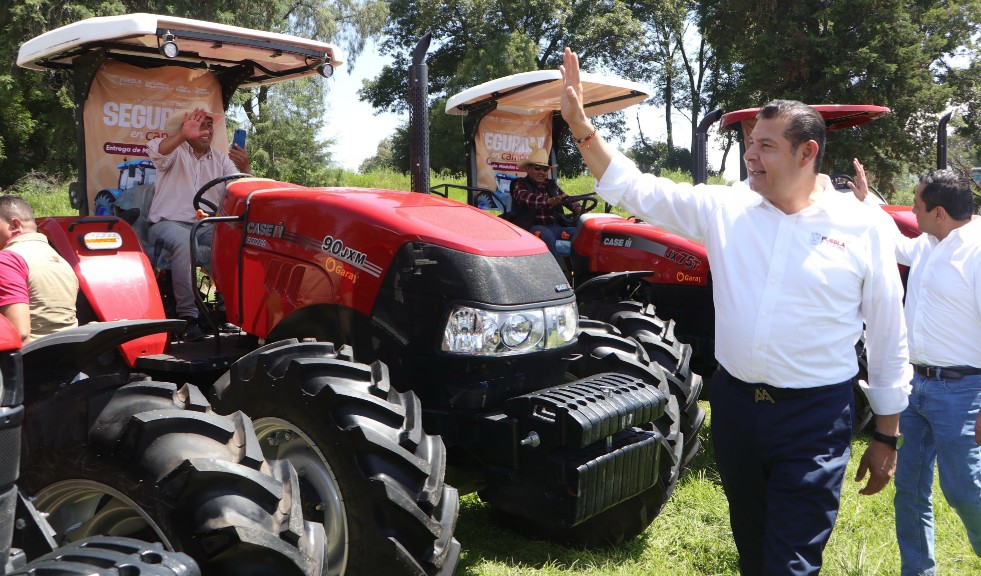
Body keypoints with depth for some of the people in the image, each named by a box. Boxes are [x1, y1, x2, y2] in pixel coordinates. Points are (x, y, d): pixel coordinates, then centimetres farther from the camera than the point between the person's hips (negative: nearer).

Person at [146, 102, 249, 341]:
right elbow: (154, 151, -19)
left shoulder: (221, 159, 16)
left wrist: (244, 168, -18)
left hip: (206, 225, 3)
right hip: (169, 223, -3)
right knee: (184, 241, -37)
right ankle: (188, 314, -34)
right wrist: (183, 135, -36)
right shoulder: (176, 151, 6)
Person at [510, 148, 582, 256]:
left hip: (556, 226, 5)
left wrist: (577, 208, -7)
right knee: (546, 235, -38)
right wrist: (548, 201, -35)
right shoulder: (520, 185, 6)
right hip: (534, 226, -5)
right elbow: (527, 199, -16)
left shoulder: (552, 185, 25)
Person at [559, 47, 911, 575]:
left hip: (814, 415, -3)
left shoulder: (861, 228, -6)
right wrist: (579, 124, -11)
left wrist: (886, 437, 4)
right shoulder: (724, 209, 0)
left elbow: (888, 338, 1)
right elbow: (636, 190, -2)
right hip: (734, 401, 4)